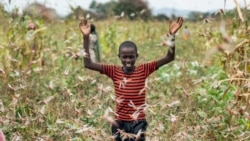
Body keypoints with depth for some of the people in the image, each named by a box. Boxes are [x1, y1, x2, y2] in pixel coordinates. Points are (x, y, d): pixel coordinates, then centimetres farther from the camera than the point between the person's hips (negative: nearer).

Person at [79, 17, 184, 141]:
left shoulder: (143, 70, -3)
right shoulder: (114, 71, -2)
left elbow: (169, 58, -8)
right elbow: (88, 64, -8)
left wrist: (172, 35, -21)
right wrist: (86, 37, -17)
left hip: (138, 123, -1)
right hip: (120, 123, 1)